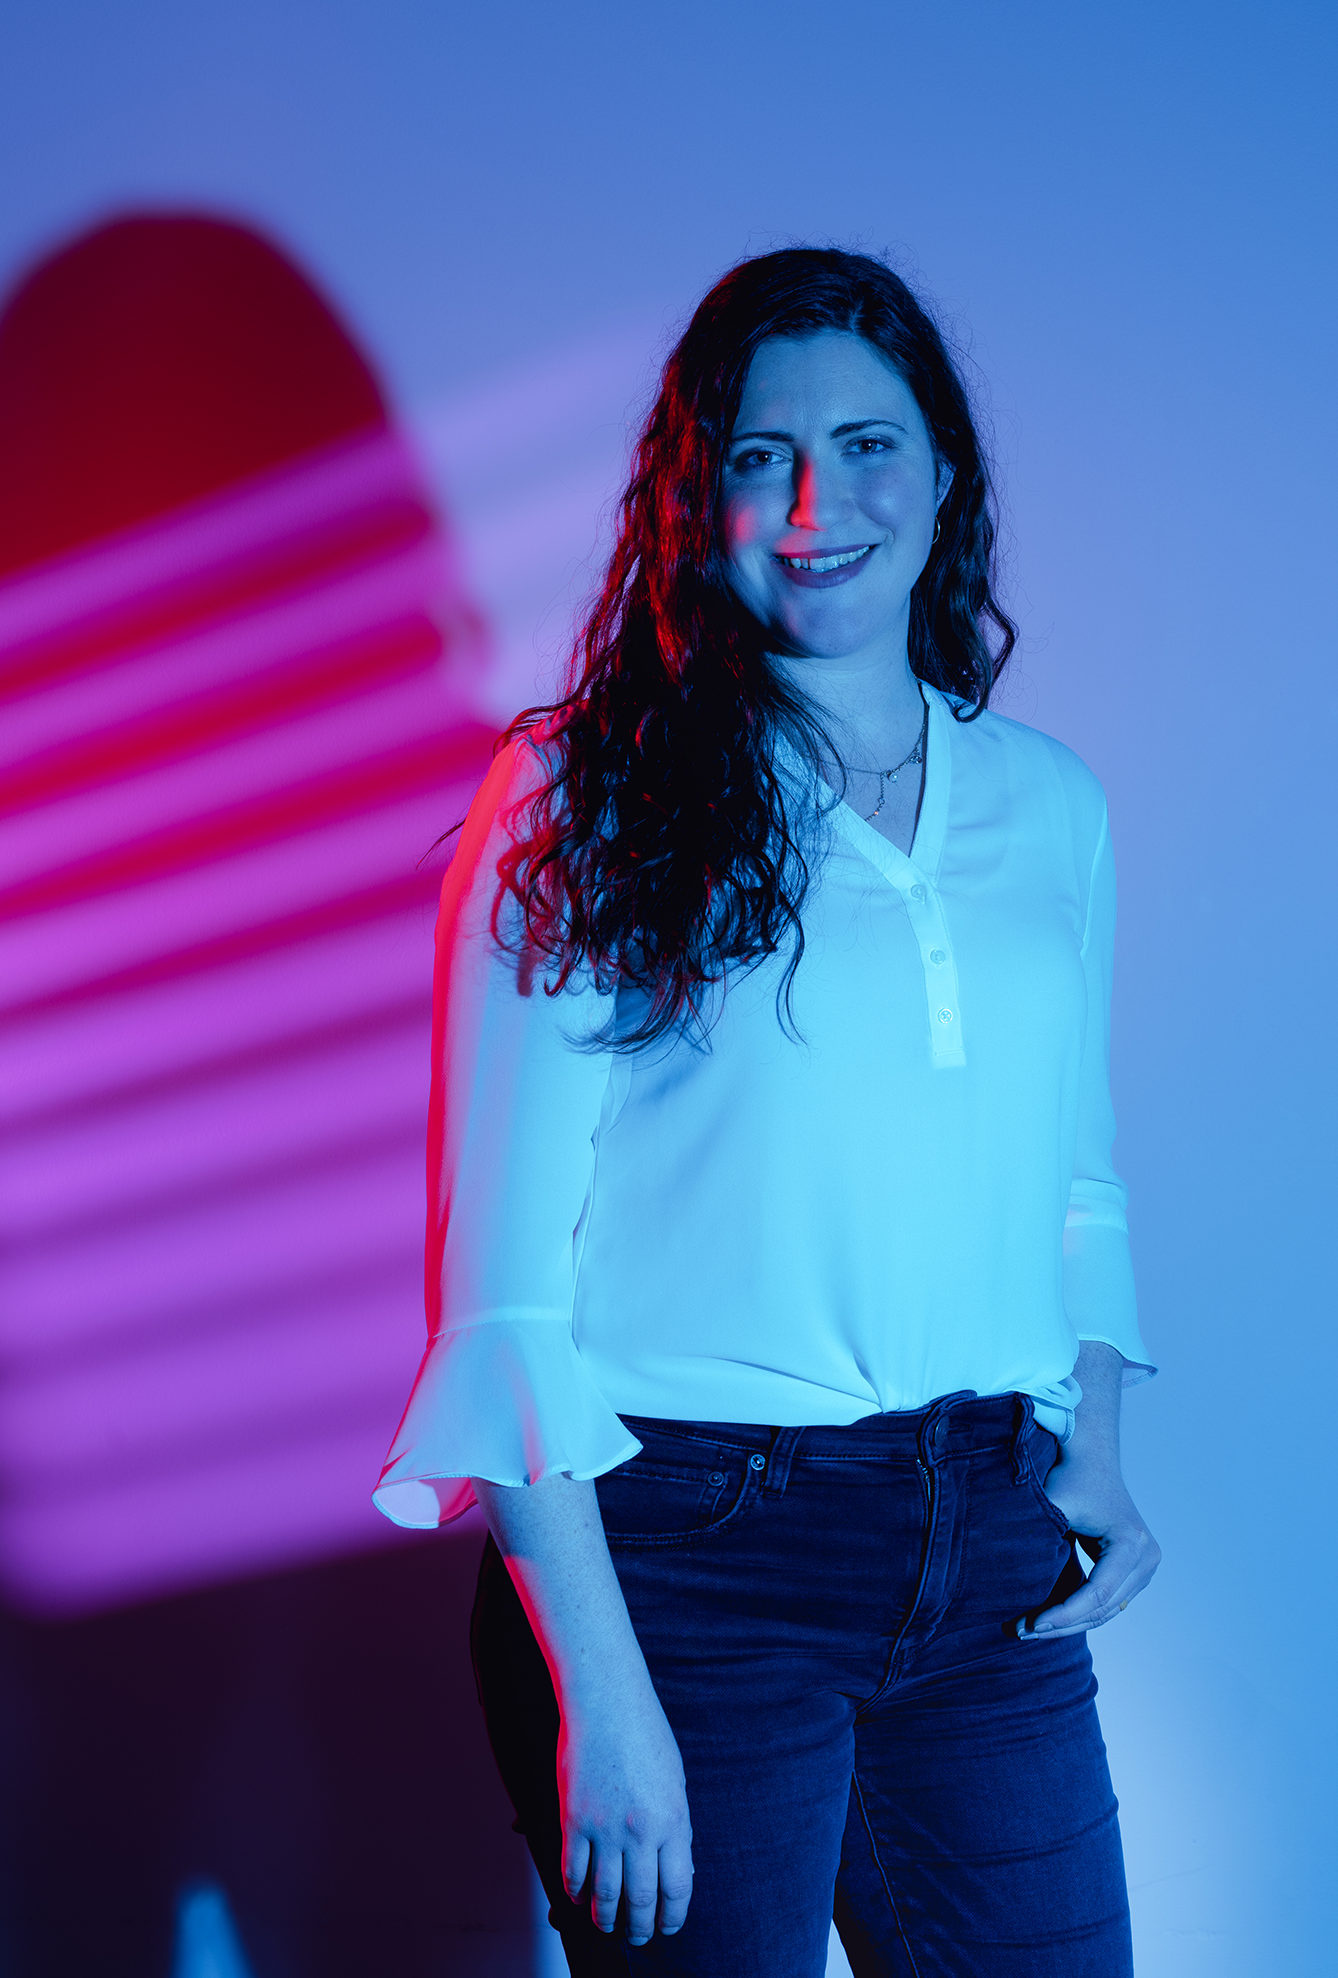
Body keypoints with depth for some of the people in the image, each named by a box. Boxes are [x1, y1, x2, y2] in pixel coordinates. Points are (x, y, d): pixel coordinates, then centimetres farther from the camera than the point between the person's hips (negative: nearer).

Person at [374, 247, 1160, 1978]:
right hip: (690, 1560, -4)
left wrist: (1094, 1448, 3)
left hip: (985, 1562, 5)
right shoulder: (584, 805, -7)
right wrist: (598, 1688, -15)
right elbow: (507, 1282, -10)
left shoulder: (1050, 805, 8)